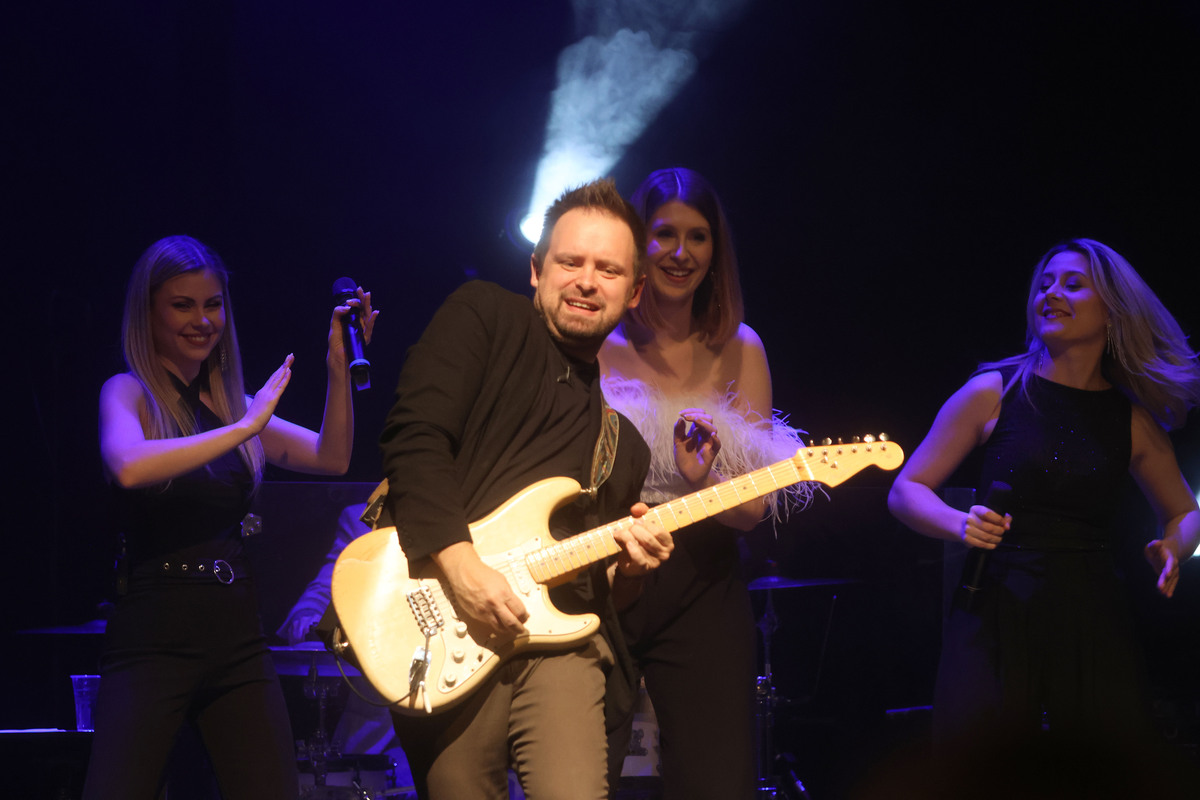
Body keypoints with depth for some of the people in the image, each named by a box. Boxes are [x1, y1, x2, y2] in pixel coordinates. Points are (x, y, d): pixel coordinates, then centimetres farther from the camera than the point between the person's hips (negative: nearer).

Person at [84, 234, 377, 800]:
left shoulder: (228, 404, 16)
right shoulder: (128, 393, 0)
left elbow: (331, 457, 14)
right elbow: (129, 466, -23)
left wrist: (338, 368, 2)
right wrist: (243, 428, -18)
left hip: (238, 640, 6)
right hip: (154, 640, -5)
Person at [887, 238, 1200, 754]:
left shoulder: (1133, 419, 8)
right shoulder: (993, 392, 1)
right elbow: (906, 492, 5)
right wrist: (962, 525, -15)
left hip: (1093, 623, 2)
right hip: (995, 615, -2)